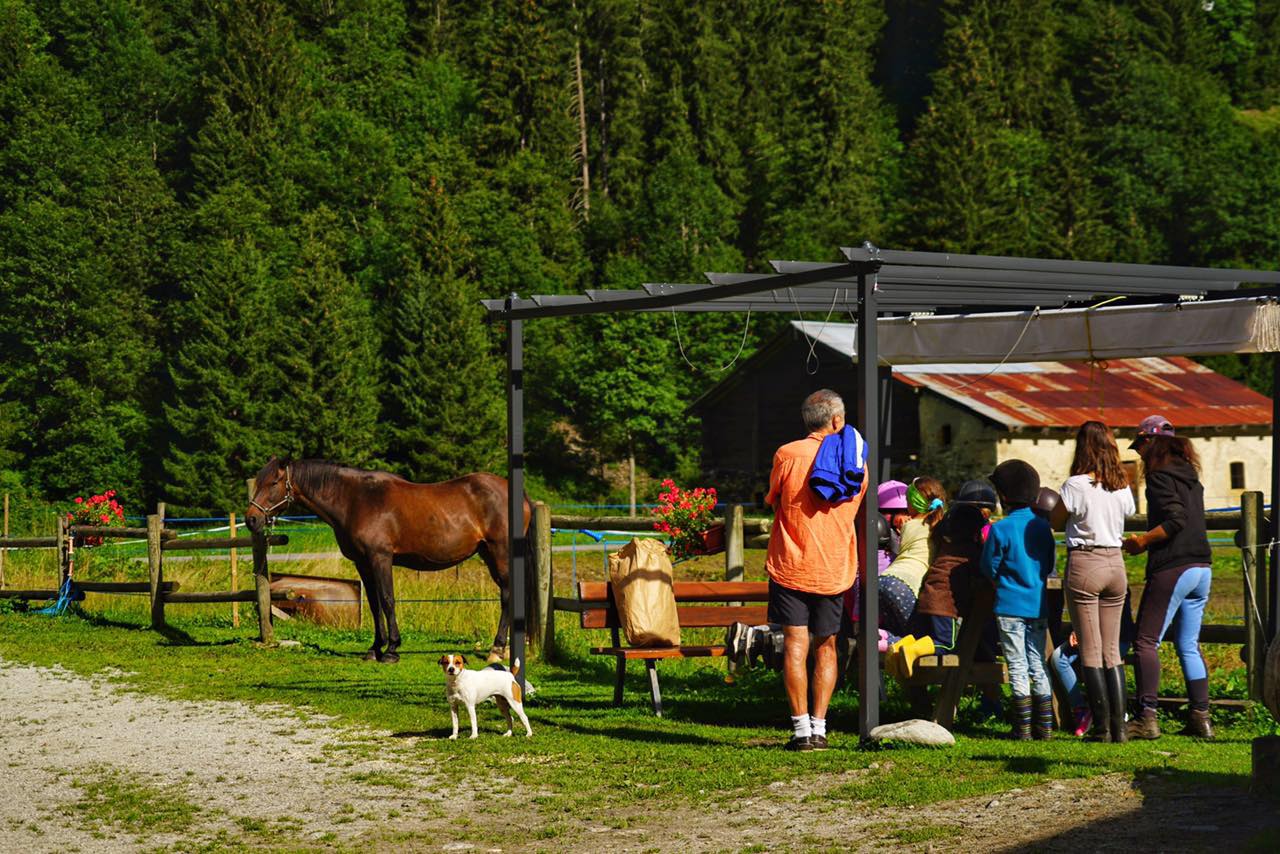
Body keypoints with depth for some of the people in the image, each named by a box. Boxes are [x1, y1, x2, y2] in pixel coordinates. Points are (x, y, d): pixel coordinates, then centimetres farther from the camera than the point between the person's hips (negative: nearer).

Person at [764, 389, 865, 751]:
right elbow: (857, 513, 13)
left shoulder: (788, 455, -8)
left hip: (791, 567, -3)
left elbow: (773, 501, 7)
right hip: (834, 569, 3)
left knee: (796, 645, -3)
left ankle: (802, 730, -9)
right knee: (826, 647, 12)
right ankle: (819, 727, 8)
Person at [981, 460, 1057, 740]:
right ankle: (1045, 726, 10)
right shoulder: (1044, 527, 4)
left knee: (1017, 667, 0)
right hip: (1039, 605, 5)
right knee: (1038, 666, 11)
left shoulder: (1000, 529, -11)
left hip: (1010, 605, -4)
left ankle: (1023, 727, -1)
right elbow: (1050, 568, 12)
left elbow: (989, 567, -2)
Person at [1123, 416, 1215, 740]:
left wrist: (1141, 541, -9)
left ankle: (1147, 716, -10)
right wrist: (1148, 541, 18)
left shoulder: (1159, 476, -8)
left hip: (1173, 568, -8)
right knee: (1189, 645, 12)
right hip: (1202, 567, 8)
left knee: (1146, 641, -4)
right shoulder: (1189, 475, 17)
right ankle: (1201, 716, 9)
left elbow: (1175, 519, -19)